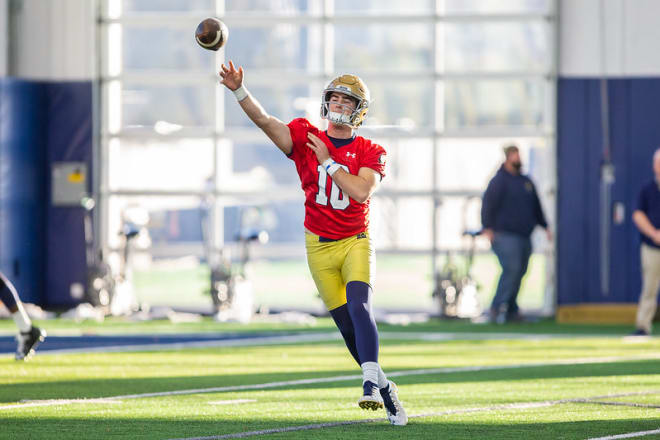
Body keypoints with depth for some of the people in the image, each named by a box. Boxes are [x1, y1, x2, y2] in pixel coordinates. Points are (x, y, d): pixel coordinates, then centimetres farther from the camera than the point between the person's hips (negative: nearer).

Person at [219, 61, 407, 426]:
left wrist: (328, 161, -14)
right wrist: (238, 90, -26)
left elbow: (361, 191, -19)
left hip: (355, 242, -2)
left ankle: (370, 383, -32)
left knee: (359, 307, -26)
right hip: (319, 246, 2)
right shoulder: (306, 138, 2)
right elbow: (264, 120, -11)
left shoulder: (370, 153, -1)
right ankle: (385, 390, 18)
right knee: (347, 326, 2)